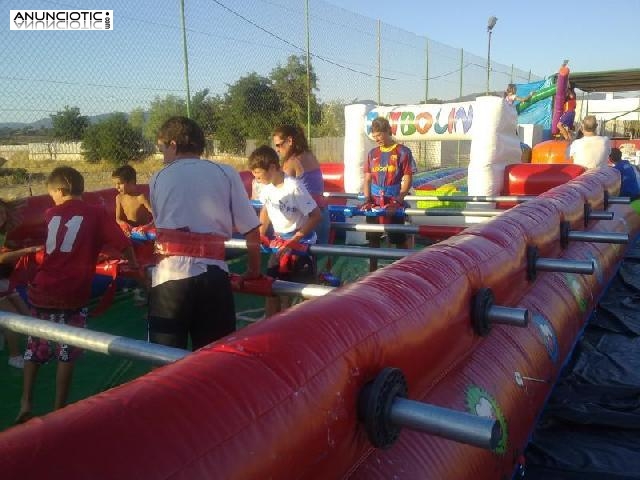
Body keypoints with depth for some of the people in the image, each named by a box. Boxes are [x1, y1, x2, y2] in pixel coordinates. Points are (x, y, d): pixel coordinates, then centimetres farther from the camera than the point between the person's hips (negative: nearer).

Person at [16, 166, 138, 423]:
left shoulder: (50, 214, 11)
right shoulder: (97, 213, 0)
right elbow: (123, 243, -7)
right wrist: (134, 265, 11)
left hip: (42, 291, 3)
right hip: (73, 295, -3)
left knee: (35, 348, 21)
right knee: (67, 353, 10)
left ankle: (26, 402, 17)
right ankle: (58, 409, 14)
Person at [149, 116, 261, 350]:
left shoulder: (158, 179, 12)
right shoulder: (226, 173, 9)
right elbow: (251, 229, 6)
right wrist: (254, 269, 19)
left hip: (169, 275, 1)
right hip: (213, 275, 0)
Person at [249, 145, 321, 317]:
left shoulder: (294, 187, -25)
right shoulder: (266, 187, -4)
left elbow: (316, 216, -22)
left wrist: (296, 238, -25)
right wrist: (261, 233, 3)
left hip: (301, 242, -7)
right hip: (280, 242, 7)